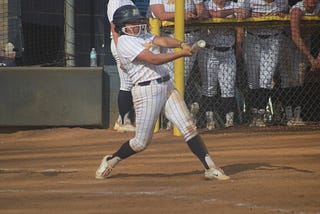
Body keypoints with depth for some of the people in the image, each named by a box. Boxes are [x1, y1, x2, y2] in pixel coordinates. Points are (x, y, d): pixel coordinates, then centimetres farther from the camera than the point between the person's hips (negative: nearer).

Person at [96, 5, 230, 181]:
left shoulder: (142, 35, 17)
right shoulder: (125, 41, -10)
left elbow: (162, 41, 0)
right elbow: (154, 59, -19)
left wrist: (180, 44, -20)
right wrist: (182, 54, -20)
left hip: (167, 87, 7)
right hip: (146, 91, -7)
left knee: (188, 127, -3)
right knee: (141, 142, 0)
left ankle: (210, 168, -5)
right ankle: (111, 161, 23)